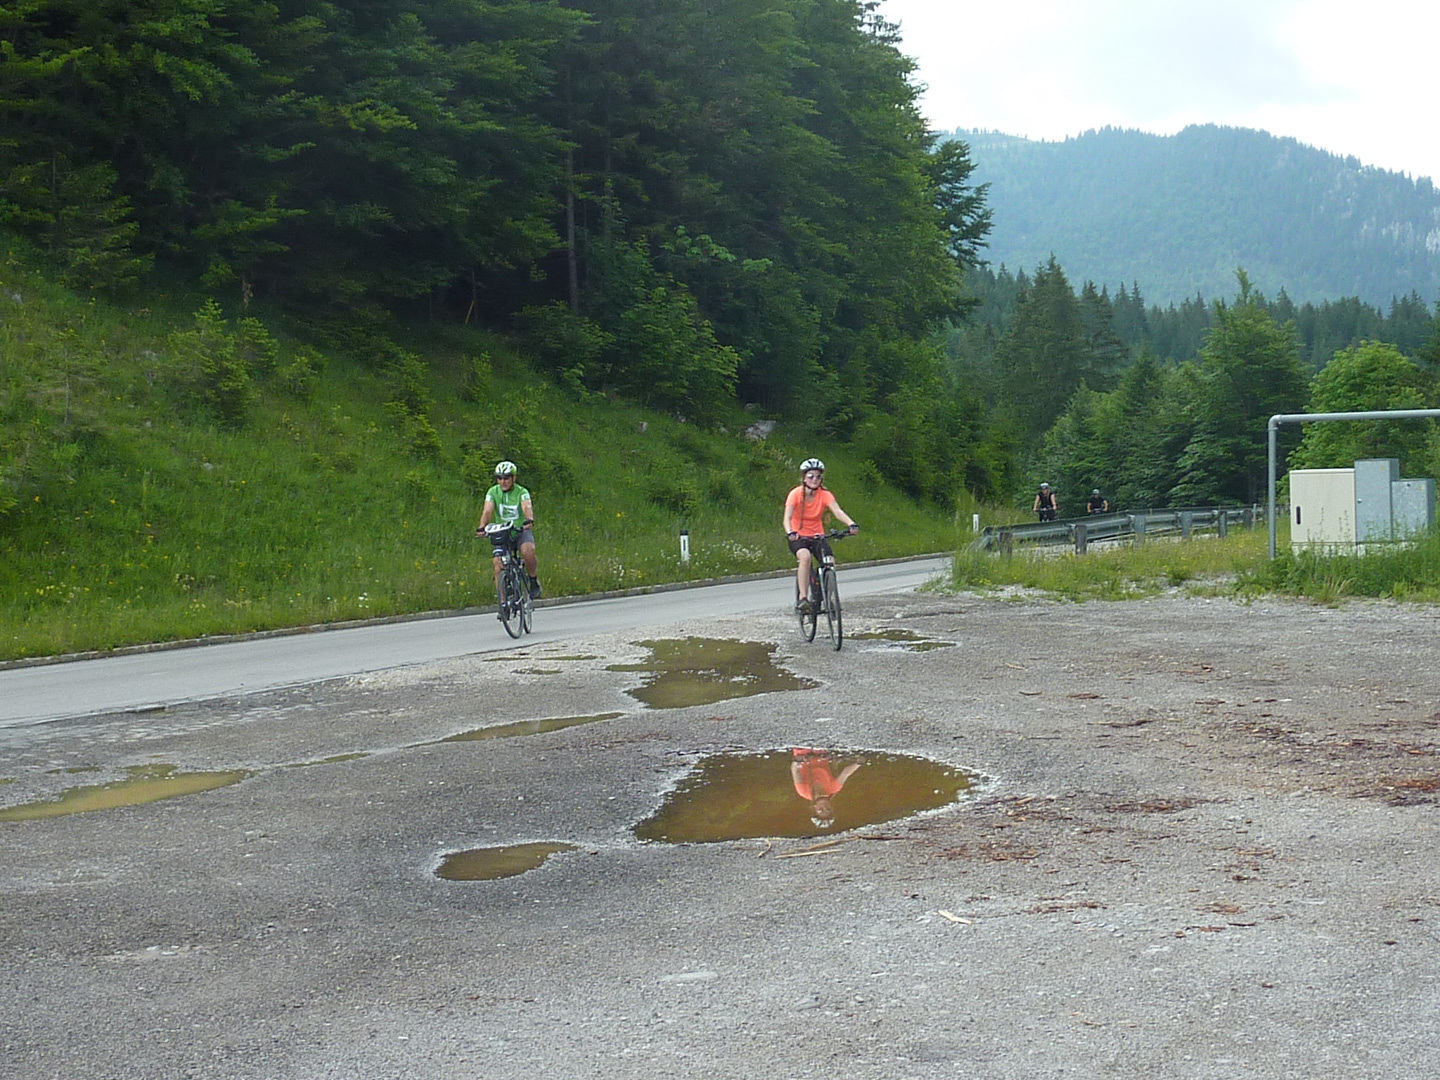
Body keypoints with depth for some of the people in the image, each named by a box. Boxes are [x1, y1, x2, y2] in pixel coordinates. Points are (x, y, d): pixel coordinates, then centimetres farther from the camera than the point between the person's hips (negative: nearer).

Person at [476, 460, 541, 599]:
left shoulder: (521, 492, -11)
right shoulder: (492, 492, -6)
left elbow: (526, 507, -30)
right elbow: (487, 511, -20)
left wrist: (529, 520, -53)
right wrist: (482, 527, -40)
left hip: (521, 531, -2)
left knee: (527, 551, -32)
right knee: (498, 564, -15)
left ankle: (533, 579, -7)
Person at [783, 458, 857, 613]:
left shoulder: (825, 494, -9)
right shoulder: (796, 494, -15)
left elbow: (837, 511, -25)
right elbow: (787, 517, -26)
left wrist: (851, 524, -45)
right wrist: (790, 532, -48)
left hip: (817, 536, 3)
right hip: (798, 537, -3)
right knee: (805, 557, -34)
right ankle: (802, 598, -33)